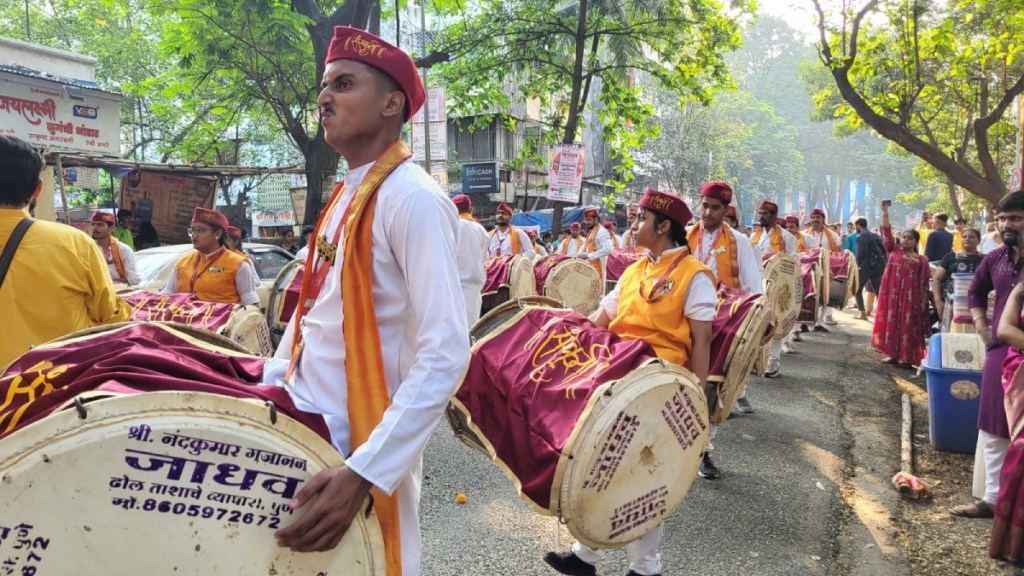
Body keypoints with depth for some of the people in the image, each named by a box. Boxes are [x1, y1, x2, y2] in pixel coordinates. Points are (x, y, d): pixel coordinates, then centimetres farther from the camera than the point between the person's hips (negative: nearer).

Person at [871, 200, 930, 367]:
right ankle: (892, 353, 13)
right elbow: (886, 233, -1)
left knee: (908, 324, 1)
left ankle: (906, 356, 7)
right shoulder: (894, 250, 8)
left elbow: (924, 283, 3)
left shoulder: (921, 259, 4)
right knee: (891, 320, 4)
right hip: (892, 293, 2)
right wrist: (885, 212, -10)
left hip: (910, 296, -1)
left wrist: (923, 301, -2)